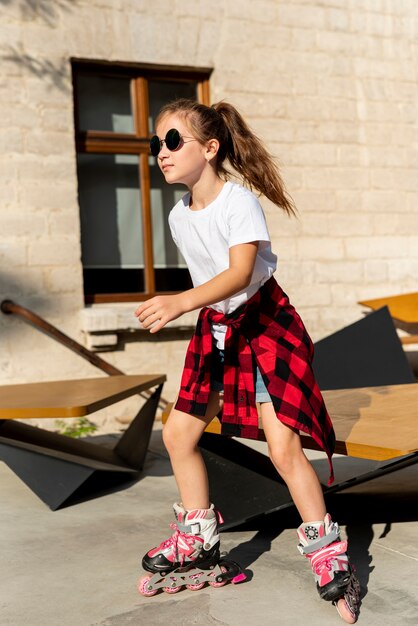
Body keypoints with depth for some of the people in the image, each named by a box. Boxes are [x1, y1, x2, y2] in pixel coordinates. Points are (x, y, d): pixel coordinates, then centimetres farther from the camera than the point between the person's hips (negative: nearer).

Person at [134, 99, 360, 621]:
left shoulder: (239, 201, -21)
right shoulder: (179, 217, 2)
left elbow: (239, 272, -34)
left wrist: (180, 303, -47)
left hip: (262, 323, -7)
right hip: (214, 329, 8)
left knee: (283, 446, -13)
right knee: (178, 433, 6)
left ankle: (326, 553, 6)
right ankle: (198, 539, 25)